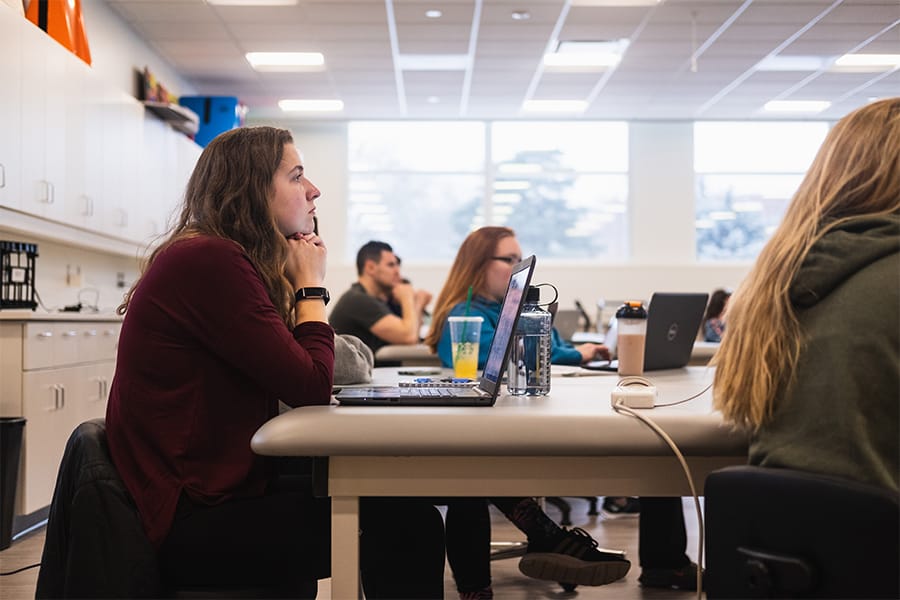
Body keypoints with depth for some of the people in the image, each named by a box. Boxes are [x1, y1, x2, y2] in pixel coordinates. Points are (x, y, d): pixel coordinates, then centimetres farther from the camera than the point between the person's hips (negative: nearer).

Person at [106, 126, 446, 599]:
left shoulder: (215, 258, 13)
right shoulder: (209, 261, -18)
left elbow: (290, 371, 10)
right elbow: (311, 388, -18)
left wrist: (292, 281, 5)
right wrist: (310, 284, -6)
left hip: (223, 485, 10)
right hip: (191, 522, -10)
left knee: (397, 496, 9)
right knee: (408, 528, -14)